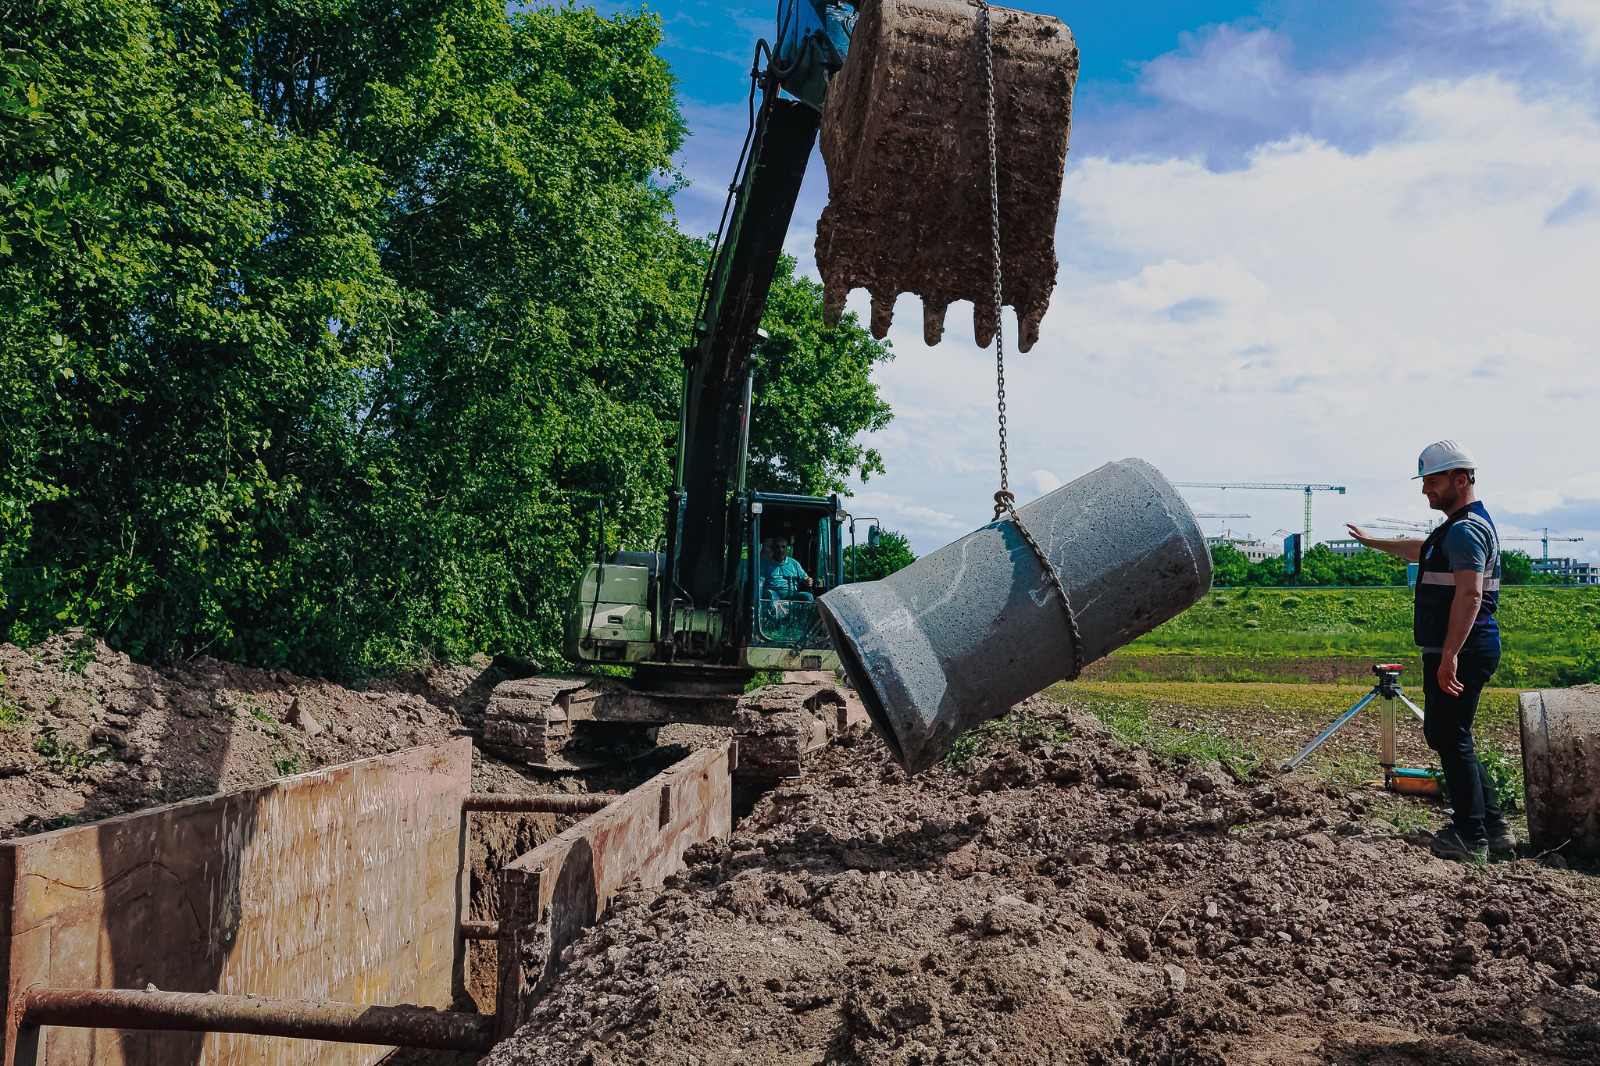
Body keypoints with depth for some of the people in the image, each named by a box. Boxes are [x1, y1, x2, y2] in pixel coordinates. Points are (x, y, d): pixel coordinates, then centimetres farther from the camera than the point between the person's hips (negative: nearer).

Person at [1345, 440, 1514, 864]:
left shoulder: (1466, 529, -15)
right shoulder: (1457, 527, 18)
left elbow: (1470, 595, -26)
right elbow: (1419, 551, 39)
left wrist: (1450, 655, -31)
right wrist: (1373, 542, 49)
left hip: (1461, 653, -11)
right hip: (1460, 651, 11)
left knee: (1451, 739, -6)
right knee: (1442, 734, 16)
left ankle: (1471, 838, -1)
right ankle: (1493, 827, 21)